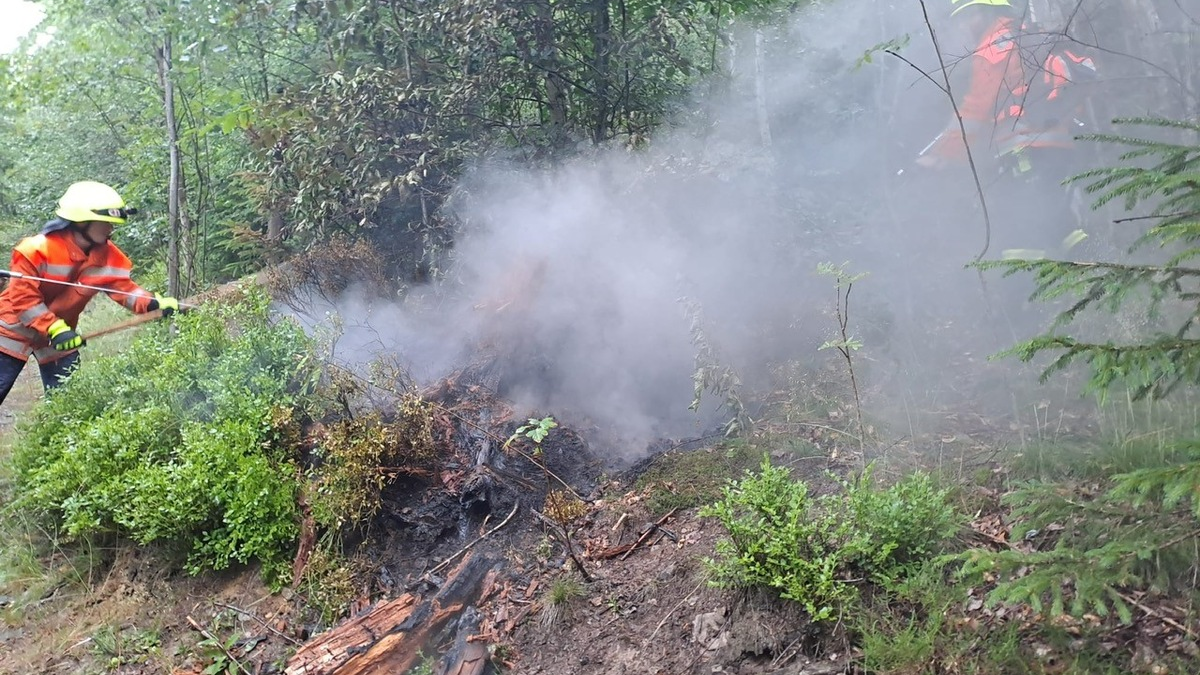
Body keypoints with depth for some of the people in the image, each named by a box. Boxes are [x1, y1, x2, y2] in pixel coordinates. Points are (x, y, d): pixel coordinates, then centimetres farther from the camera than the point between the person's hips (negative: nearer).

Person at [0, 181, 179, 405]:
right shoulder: (39, 249, -25)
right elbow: (22, 296, -25)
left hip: (61, 336, 5)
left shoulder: (107, 255, -9)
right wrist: (54, 328, -33)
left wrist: (154, 304, -30)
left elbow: (123, 287, -11)